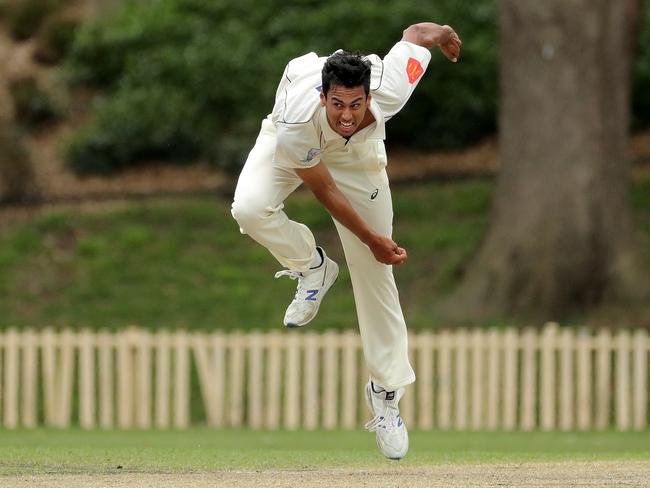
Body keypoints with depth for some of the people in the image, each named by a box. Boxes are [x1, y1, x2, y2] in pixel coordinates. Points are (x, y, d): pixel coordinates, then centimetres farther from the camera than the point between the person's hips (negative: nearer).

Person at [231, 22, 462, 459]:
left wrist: (442, 33, 5)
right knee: (250, 208, -32)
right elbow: (324, 190, -25)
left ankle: (386, 391, 12)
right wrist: (372, 238, -19)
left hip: (358, 153, 1)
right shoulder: (296, 123, -43)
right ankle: (313, 269, 0)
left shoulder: (389, 90, -40)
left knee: (376, 271, -1)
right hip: (294, 145, -1)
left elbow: (415, 33, -18)